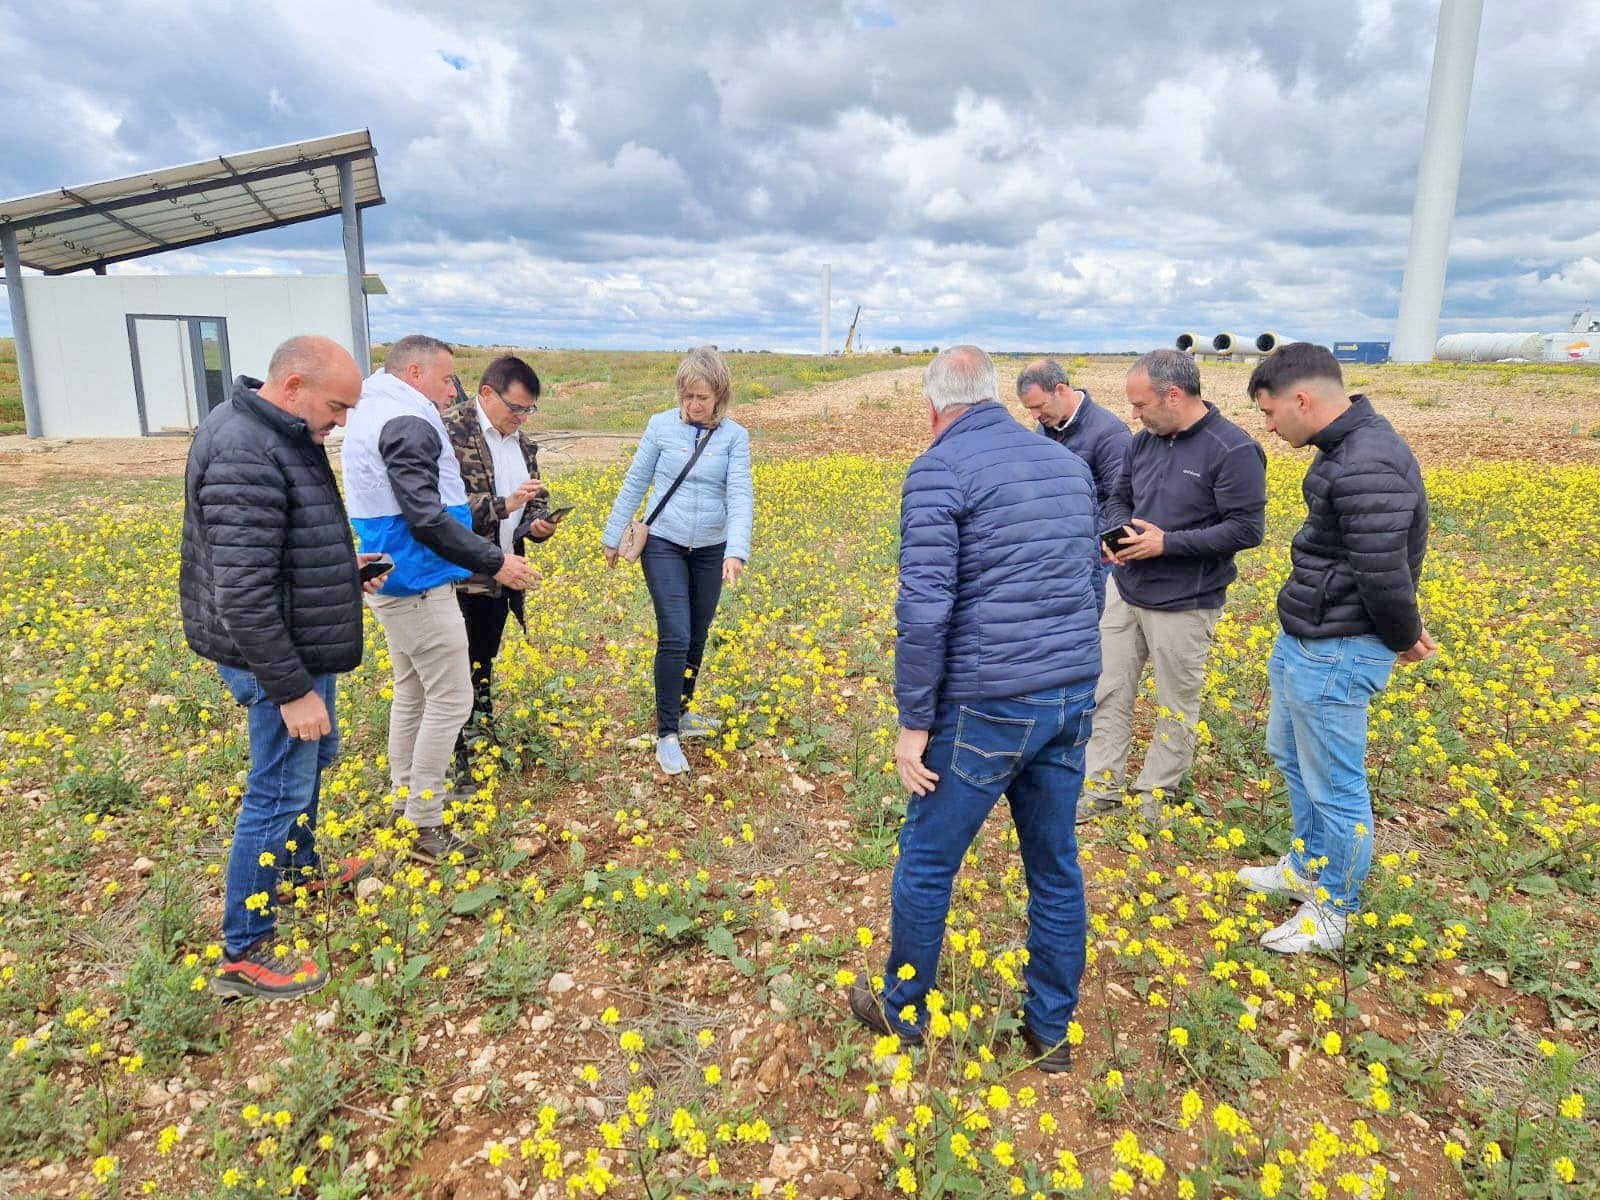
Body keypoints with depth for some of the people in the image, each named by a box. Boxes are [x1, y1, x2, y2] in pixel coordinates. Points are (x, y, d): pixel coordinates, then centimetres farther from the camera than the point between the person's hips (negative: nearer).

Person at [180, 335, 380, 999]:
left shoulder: (278, 435, 6)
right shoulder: (246, 455, -27)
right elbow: (241, 594, -29)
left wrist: (340, 567, 10)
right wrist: (291, 690, -26)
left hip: (302, 645, 11)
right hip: (276, 657, -11)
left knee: (314, 757, 26)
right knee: (278, 792, 0)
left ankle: (300, 866, 49)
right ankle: (243, 955, 15)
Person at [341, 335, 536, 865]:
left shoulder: (373, 415, 15)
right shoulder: (407, 423, -18)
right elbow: (426, 517, -25)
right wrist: (494, 561, -21)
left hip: (392, 581, 11)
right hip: (419, 585, -11)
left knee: (412, 693, 18)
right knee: (450, 699, -3)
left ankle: (403, 802, 29)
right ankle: (424, 826, 5)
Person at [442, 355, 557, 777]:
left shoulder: (521, 441, 13)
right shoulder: (450, 431, -11)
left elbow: (537, 500, 21)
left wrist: (540, 522, -1)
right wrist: (502, 505, -24)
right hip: (459, 577, -7)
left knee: (484, 667, 18)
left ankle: (483, 741, 31)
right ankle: (458, 762, 11)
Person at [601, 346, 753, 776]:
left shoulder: (735, 436, -5)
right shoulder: (661, 425, -5)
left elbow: (740, 495, -15)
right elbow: (634, 483, 3)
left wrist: (736, 551, -28)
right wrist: (613, 536, 7)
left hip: (711, 550, 2)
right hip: (664, 545, -2)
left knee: (697, 638, 13)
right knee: (675, 638, -10)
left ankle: (681, 712, 34)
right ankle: (667, 734, 0)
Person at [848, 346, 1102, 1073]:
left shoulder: (938, 470, -11)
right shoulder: (1070, 463, 11)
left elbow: (924, 609, -18)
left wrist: (914, 721, -11)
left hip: (985, 709, -7)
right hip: (1073, 699, 7)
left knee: (926, 863, 13)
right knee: (1055, 867, 18)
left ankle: (903, 1012, 32)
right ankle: (1050, 1030, 34)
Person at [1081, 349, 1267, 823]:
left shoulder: (1234, 450, -16)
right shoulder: (1144, 441, 4)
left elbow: (1247, 530, -17)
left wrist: (1167, 542, -21)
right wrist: (1113, 534, -7)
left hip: (1183, 606, -6)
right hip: (1124, 591, 6)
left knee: (1176, 708, 11)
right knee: (1108, 693, 11)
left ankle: (1154, 796, 28)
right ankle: (1102, 788, 24)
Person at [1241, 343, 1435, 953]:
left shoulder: (1366, 467, -27)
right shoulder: (1348, 446, 7)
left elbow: (1383, 575, -24)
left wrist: (1404, 637, -7)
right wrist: (1404, 625, 12)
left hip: (1336, 655, -11)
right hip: (1303, 639, 11)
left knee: (1334, 786, 6)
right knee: (1290, 755, 25)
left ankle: (1333, 910, 27)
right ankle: (1308, 868, 45)